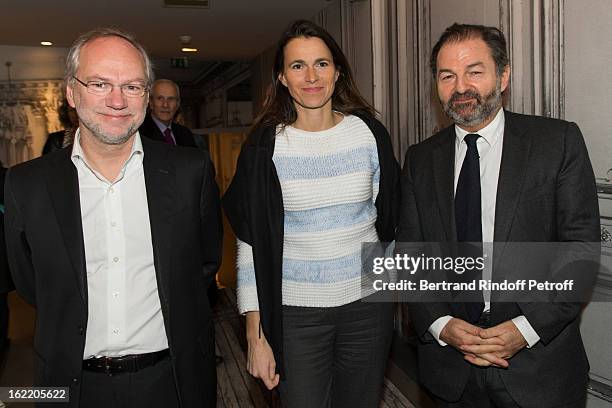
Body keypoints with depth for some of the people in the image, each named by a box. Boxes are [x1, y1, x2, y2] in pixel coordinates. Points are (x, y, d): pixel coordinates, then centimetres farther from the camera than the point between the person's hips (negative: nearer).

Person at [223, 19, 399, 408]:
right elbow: (251, 244, -5)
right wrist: (256, 335, -6)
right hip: (296, 312, -1)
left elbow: (389, 218, 8)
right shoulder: (265, 145, -7)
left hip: (368, 301, 2)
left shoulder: (368, 132, -2)